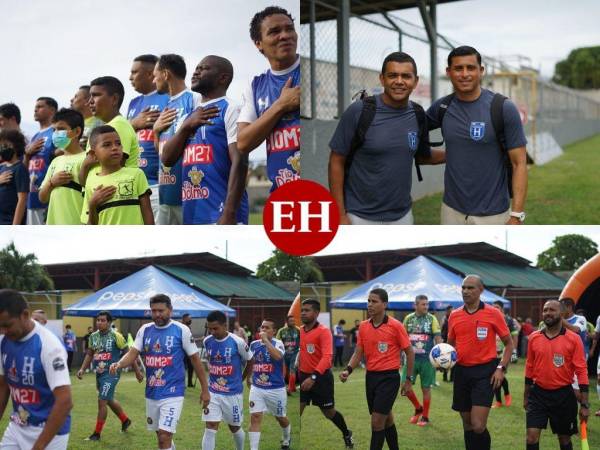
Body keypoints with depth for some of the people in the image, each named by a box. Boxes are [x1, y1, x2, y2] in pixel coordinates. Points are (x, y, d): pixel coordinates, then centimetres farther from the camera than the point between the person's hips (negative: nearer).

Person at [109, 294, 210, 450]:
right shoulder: (144, 330, 5)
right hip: (151, 393, 5)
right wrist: (119, 364, -26)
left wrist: (205, 389, 1)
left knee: (164, 437, -14)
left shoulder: (181, 330, -7)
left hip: (172, 393, -5)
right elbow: (133, 354, -3)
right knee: (162, 436, 17)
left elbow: (195, 359, -1)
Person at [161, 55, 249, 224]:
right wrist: (186, 127, -1)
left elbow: (239, 161, -12)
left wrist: (229, 214, -21)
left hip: (220, 215, -8)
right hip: (191, 216, 8)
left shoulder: (229, 109, -2)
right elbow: (167, 158, 15)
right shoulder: (190, 116, 22)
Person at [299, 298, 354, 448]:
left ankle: (347, 434, 38)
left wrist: (313, 377, -37)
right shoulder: (300, 331, 2)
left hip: (321, 377, -4)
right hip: (304, 376, 4)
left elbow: (327, 357, -27)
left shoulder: (323, 331, -16)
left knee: (329, 412, 12)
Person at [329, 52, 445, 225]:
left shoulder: (418, 115, 3)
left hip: (401, 216, 5)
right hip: (360, 217, -5)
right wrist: (340, 215, -12)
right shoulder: (358, 112, -11)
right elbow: (337, 162, -8)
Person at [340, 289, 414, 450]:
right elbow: (358, 353, 9)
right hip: (371, 376, 6)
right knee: (386, 419, 17)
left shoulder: (395, 326, -10)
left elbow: (409, 352, -4)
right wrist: (348, 370, -9)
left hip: (389, 377, -6)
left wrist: (409, 380, -4)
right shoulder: (363, 326, 5)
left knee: (377, 421, -11)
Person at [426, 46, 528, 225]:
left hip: (492, 215, -4)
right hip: (452, 211, 4)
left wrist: (516, 216, -16)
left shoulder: (504, 109, -10)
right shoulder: (442, 108, 2)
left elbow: (519, 164, -10)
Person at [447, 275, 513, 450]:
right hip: (461, 371, 5)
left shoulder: (493, 313, -3)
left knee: (478, 426, -15)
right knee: (467, 425, 10)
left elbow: (509, 343, 3)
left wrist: (501, 368, -8)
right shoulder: (454, 315, 8)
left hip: (484, 372, -5)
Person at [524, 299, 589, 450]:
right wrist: (526, 396, 13)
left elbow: (581, 371, -8)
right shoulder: (534, 337, 1)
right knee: (532, 437, -7)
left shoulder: (573, 339, -8)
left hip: (563, 395, -2)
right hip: (538, 394, 2)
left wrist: (584, 404, -11)